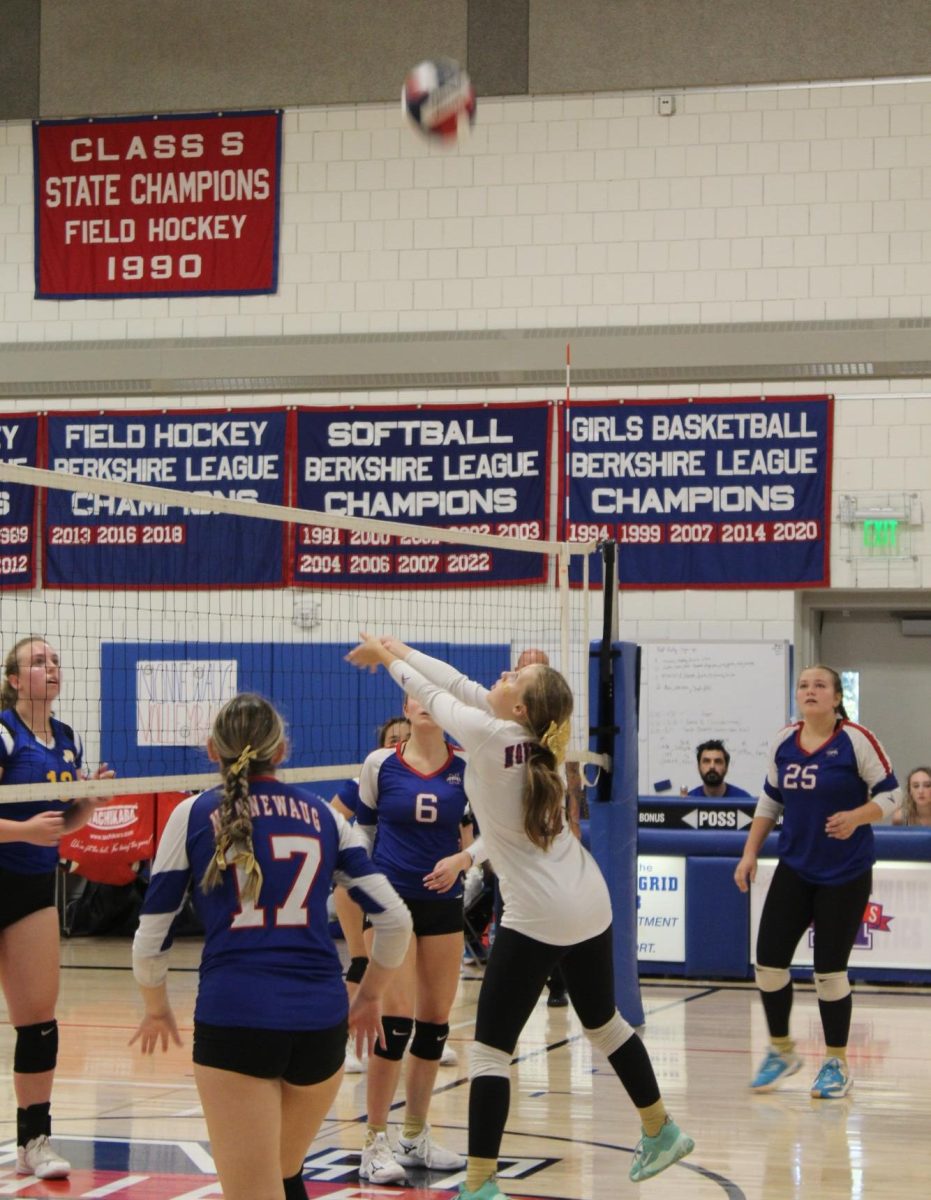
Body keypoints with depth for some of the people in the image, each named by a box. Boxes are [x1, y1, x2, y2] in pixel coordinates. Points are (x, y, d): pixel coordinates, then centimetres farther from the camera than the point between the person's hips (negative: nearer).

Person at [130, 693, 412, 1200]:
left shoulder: (194, 814, 6)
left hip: (233, 1018, -3)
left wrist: (157, 1009, 24)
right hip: (321, 1019, 3)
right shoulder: (321, 814, 13)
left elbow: (151, 936, 7)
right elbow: (394, 919, 9)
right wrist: (370, 997, 24)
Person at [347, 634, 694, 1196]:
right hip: (590, 903, 8)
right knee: (603, 1021, 25)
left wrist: (390, 659, 18)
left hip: (537, 917, -8)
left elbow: (435, 696, 0)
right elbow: (462, 686, 12)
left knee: (491, 1045, -3)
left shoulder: (488, 735, -17)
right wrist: (397, 649, 19)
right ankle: (662, 1131, 38)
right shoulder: (538, 737, 2)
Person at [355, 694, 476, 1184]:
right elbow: (362, 828, 8)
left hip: (442, 903, 3)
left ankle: (416, 1135, 23)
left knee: (435, 1022, 8)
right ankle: (375, 1143, -5)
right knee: (397, 1019, -12)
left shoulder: (467, 767, -1)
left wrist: (461, 859, -15)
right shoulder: (380, 765, -3)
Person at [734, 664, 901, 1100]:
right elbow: (770, 800, 13)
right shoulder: (783, 742, 2)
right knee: (768, 961, 0)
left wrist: (856, 817, -29)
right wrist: (750, 854, 9)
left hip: (845, 874, -5)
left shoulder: (856, 740, -13)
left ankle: (836, 1064, 17)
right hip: (794, 870, 5)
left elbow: (890, 792, -10)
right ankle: (781, 1050, 22)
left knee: (829, 971, -2)